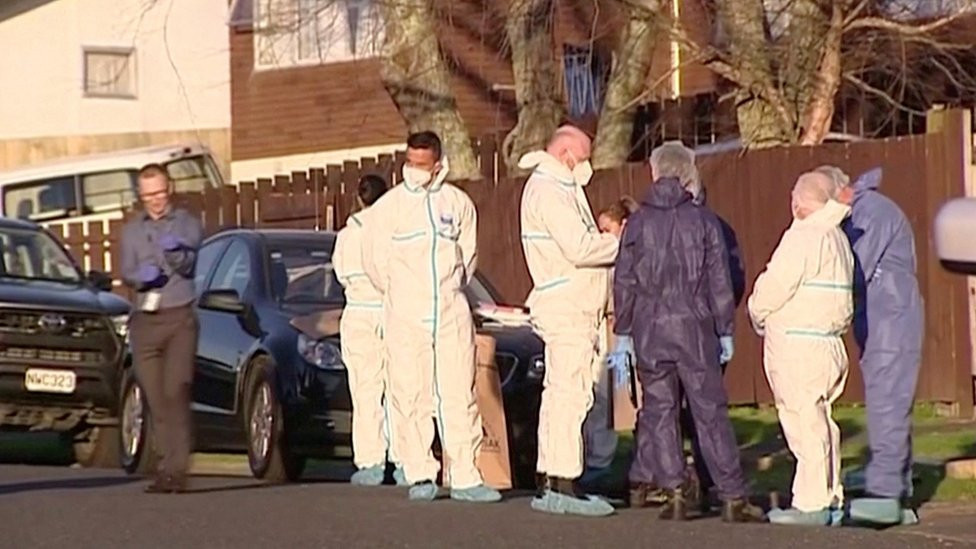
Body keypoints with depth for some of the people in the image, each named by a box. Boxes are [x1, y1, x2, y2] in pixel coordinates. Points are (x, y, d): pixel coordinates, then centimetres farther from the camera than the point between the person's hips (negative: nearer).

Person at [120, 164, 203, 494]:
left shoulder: (187, 224, 7)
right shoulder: (132, 230, 17)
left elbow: (188, 265, -6)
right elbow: (125, 272, 7)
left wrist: (176, 253, -29)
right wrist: (140, 277, -16)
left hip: (179, 317, -4)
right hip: (144, 320, 4)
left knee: (176, 392, -15)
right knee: (155, 398, 2)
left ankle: (177, 468, -19)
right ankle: (167, 464, 8)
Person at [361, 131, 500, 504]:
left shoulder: (458, 203, 7)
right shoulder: (388, 206, 1)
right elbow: (373, 260, 8)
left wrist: (451, 289, 13)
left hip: (452, 312, 2)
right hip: (405, 317, -2)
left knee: (459, 394, -2)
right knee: (411, 396, -4)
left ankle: (464, 476, -1)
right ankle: (420, 476, 1)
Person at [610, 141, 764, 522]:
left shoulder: (637, 223, 2)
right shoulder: (703, 221, -1)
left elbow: (624, 283, 4)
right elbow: (719, 282, 0)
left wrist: (622, 334, 10)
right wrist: (725, 332, 7)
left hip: (649, 331, 1)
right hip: (693, 328, -1)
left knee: (658, 412, 8)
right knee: (710, 412, 1)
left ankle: (676, 492, 3)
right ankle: (732, 497, -2)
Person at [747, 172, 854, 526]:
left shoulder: (803, 237, -13)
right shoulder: (838, 238, 15)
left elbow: (775, 285, -15)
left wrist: (758, 315, 3)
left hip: (796, 345, -9)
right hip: (829, 342, 9)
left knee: (804, 421, -7)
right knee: (819, 422, 14)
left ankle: (811, 504, -7)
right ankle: (830, 499, 17)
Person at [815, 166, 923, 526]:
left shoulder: (874, 212, -12)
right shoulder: (854, 218, 19)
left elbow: (856, 276, -19)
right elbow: (852, 275, 16)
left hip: (892, 324, -10)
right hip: (875, 330, 10)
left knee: (886, 408, -15)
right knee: (890, 411, 9)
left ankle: (884, 492, -21)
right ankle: (900, 498, 11)